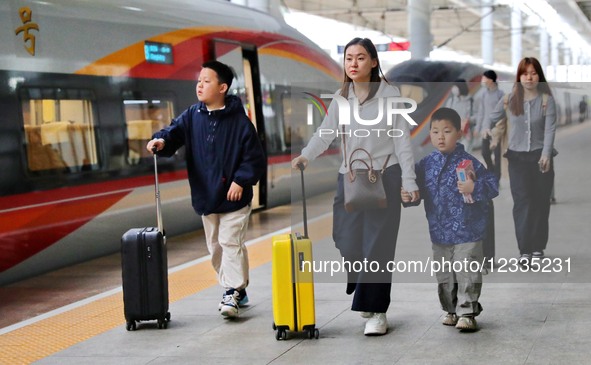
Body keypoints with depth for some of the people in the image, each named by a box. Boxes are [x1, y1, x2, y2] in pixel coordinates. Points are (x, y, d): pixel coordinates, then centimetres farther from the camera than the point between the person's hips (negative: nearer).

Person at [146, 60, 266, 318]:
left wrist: (241, 180, -16)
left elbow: (255, 157, -8)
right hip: (205, 197, 6)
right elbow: (175, 132, -8)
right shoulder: (192, 116, 5)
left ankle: (232, 294, -6)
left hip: (233, 198, -6)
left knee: (231, 243, -9)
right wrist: (161, 141, -28)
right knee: (215, 247, 12)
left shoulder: (238, 120, -10)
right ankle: (237, 290, 24)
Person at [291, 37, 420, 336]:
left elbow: (402, 141, -5)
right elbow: (326, 132, 0)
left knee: (378, 244, -6)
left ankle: (377, 311, 0)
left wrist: (409, 181, -9)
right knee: (348, 242, 3)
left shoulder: (390, 95, -4)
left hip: (384, 177, -4)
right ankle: (366, 295, 30)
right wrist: (305, 155, -14)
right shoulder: (341, 97, 8)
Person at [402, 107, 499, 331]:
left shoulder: (468, 162, -12)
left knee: (467, 274, 0)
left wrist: (474, 188, -30)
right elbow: (420, 189, 12)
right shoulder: (426, 164, 2)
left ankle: (467, 312, 10)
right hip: (439, 233, 5)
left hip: (467, 233, -5)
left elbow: (492, 185, -12)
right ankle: (451, 310, 30)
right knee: (444, 276, 16)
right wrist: (407, 197, -9)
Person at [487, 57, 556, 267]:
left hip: (540, 156, 0)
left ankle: (538, 249, 11)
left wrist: (546, 154, -21)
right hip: (517, 157, 0)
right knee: (522, 201, -6)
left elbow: (550, 128, -10)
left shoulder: (547, 99, -2)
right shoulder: (510, 99, 2)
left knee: (540, 202, 3)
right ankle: (524, 250, -6)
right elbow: (492, 119, 7)